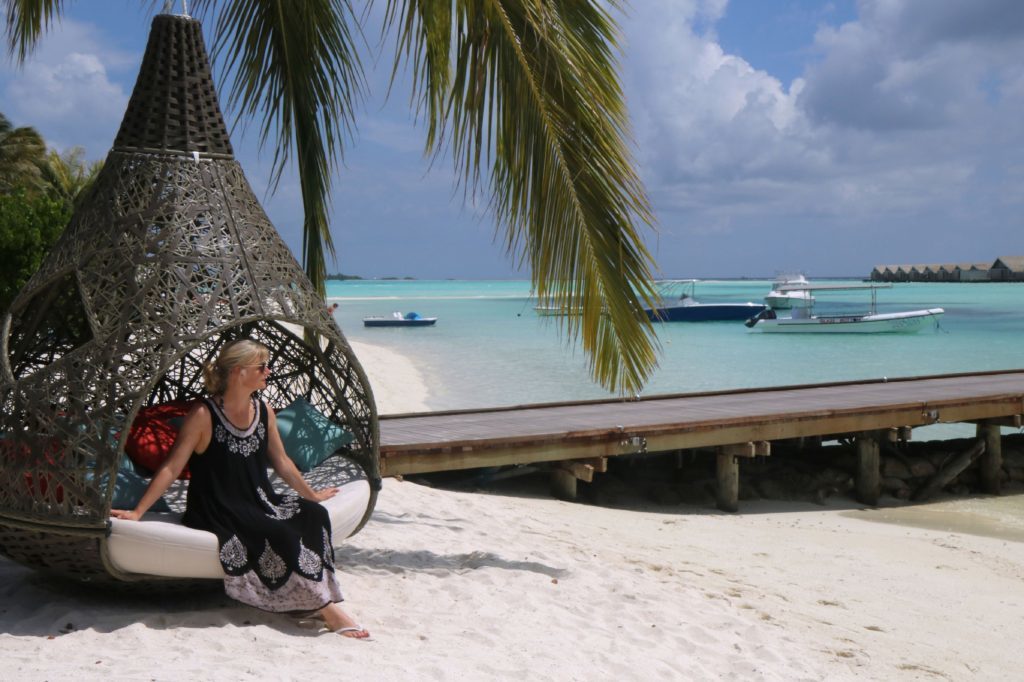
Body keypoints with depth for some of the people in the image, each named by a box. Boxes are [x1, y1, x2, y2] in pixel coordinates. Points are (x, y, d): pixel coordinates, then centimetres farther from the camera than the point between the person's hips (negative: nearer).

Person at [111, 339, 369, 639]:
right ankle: (326, 610, -19)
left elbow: (281, 461, 18)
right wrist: (137, 512, -16)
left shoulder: (264, 411, 6)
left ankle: (325, 602, -20)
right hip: (217, 515, -6)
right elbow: (171, 468, -12)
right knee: (278, 534, -28)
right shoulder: (204, 415, -13)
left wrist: (312, 495, 25)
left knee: (313, 515, -20)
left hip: (258, 504, 6)